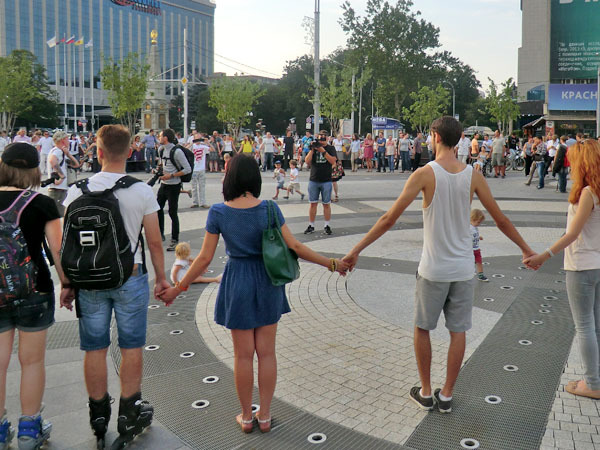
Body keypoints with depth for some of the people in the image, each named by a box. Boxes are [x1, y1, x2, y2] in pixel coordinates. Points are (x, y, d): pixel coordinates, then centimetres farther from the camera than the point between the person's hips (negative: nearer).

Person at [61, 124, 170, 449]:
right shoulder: (142, 192, -10)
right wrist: (161, 277, 7)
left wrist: (68, 283, 9)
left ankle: (98, 415, 26)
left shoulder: (78, 191, -6)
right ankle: (129, 414, 21)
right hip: (130, 277, -1)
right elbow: (154, 242, -6)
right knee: (131, 347, 11)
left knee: (94, 349, 12)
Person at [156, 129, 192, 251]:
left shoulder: (177, 151, -18)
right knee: (158, 208, 13)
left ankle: (175, 240, 8)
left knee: (172, 212, -3)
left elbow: (188, 169, -19)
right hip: (164, 184, 8)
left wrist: (171, 175, -21)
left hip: (174, 186, -8)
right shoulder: (161, 149, 6)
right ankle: (160, 234, 28)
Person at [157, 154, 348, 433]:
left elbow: (205, 258, -9)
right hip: (267, 283, 1)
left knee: (243, 355, 11)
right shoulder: (269, 209, -9)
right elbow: (294, 247, -9)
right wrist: (331, 263, 2)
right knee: (266, 353, 11)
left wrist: (178, 288, 3)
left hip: (237, 284, -1)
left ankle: (246, 417, 24)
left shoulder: (218, 212, -11)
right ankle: (265, 416, 21)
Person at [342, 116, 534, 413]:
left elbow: (389, 219, -16)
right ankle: (446, 395, 22)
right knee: (458, 331, 13)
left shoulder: (425, 174, -13)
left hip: (433, 269, -3)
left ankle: (425, 393, 24)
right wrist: (526, 250, 19)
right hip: (463, 268, 3)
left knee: (422, 328, 15)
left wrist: (356, 250, -11)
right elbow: (501, 221, 4)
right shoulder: (473, 176, -3)